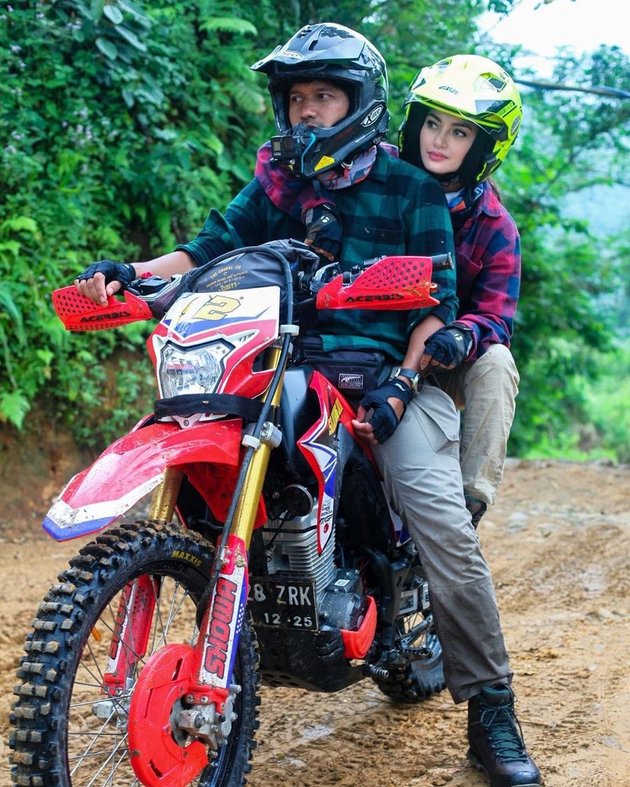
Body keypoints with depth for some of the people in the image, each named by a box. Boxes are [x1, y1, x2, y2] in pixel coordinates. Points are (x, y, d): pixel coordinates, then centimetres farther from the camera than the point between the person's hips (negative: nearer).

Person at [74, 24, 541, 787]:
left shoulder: (411, 189, 6)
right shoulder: (274, 184, 16)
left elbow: (436, 300, 0)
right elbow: (210, 248, 6)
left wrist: (400, 386, -15)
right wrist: (130, 272, -13)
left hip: (390, 371, -3)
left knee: (443, 524, -21)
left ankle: (491, 706, -10)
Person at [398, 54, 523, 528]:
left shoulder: (494, 226, -2)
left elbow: (496, 316, -9)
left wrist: (462, 337, -35)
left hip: (441, 363, 1)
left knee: (495, 364, -28)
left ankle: (471, 498, -24)